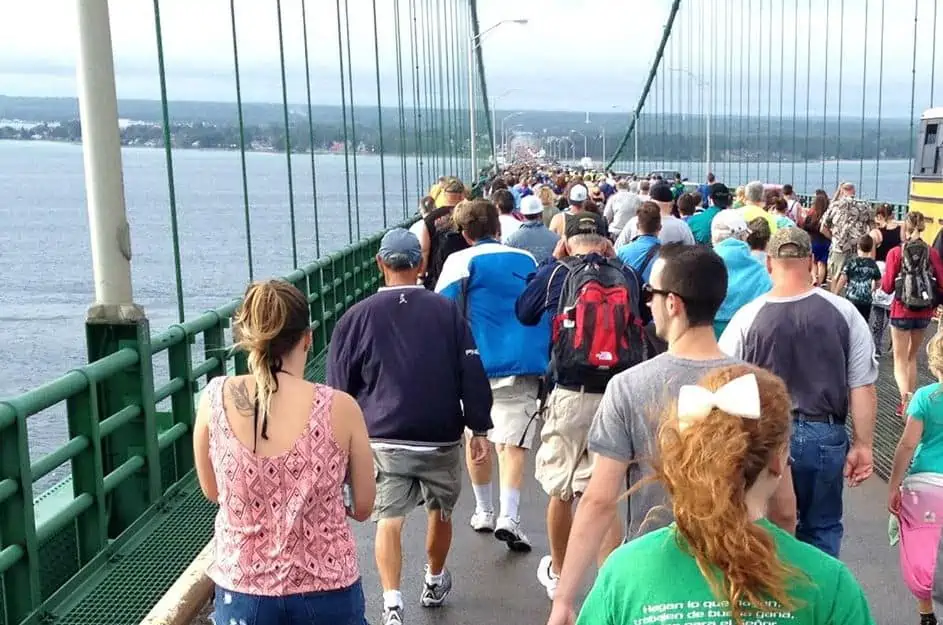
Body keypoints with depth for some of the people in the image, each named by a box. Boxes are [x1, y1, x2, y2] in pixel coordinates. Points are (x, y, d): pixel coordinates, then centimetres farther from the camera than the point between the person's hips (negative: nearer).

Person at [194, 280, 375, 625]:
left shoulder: (215, 398, -11)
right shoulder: (339, 408, -15)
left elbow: (211, 491, 4)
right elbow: (363, 506, -4)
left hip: (242, 589, 1)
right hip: (326, 589, -1)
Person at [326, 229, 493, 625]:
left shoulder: (357, 317, -2)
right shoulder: (447, 311, -2)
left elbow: (340, 385, 3)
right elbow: (472, 375, -1)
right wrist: (479, 429, 5)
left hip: (384, 439, -1)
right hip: (441, 437, 1)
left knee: (389, 519, 1)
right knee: (440, 511, 20)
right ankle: (434, 583, 37)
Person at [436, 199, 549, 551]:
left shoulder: (461, 262, 0)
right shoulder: (527, 260, 12)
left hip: (477, 365, -1)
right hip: (522, 364, 1)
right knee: (512, 442, -1)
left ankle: (484, 512, 25)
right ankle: (508, 516, -15)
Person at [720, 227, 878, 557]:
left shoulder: (747, 318, -11)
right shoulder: (844, 313, -8)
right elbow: (863, 388, -6)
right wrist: (863, 445, 3)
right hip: (825, 436, 1)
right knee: (822, 529, 20)